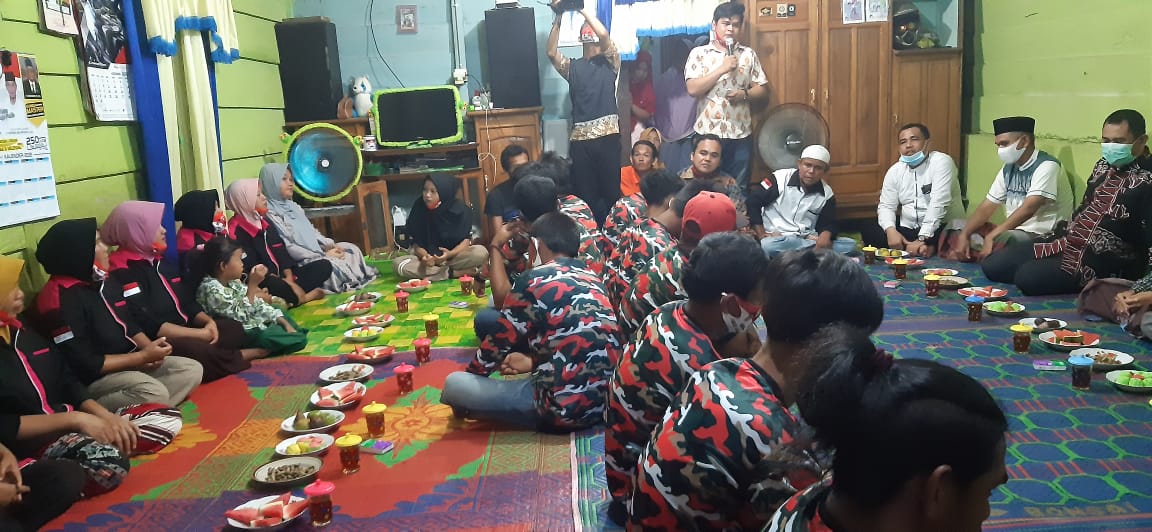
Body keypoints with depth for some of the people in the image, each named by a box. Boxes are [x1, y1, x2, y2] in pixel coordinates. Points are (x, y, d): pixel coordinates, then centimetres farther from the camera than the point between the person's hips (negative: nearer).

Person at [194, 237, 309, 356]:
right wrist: (253, 285, -26)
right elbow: (241, 316, -25)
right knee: (299, 339, -19)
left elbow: (257, 304, 10)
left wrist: (286, 324, 4)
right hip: (243, 335, -10)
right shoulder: (212, 289, -24)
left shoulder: (232, 281, 5)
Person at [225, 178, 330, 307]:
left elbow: (280, 252, 12)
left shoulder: (264, 222, 18)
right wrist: (283, 282, -22)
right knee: (275, 285, -43)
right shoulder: (237, 231, -10)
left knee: (325, 266, -4)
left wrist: (288, 277, -6)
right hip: (262, 283, -8)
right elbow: (250, 267, -17)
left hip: (282, 277, 9)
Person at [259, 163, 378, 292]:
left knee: (351, 249, 2)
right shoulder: (270, 214, -14)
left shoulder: (293, 206, 16)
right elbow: (287, 248, -19)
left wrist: (330, 245, -2)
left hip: (317, 250, 10)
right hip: (302, 261, -10)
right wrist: (323, 256, -19)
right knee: (330, 264, -30)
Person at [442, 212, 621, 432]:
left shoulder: (535, 280, -9)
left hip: (565, 407, -8)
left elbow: (501, 339, 2)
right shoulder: (594, 280, 11)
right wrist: (533, 361, 20)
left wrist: (472, 373, 20)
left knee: (454, 384, -4)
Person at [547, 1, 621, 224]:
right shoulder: (572, 66, 17)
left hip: (607, 135, -2)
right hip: (580, 138, 2)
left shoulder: (610, 61, 10)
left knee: (611, 188, 0)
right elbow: (551, 52, -1)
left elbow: (604, 35, -7)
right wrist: (558, 18, -6)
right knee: (585, 191, 3)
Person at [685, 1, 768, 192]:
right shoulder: (699, 53, 0)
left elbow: (762, 89, 8)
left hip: (740, 134, 2)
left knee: (738, 190, 9)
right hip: (707, 133, -2)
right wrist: (722, 69, -15)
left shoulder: (749, 54, 8)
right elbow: (693, 89, -12)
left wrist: (744, 94, -12)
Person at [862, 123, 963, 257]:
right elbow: (886, 206, 6)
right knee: (868, 232, -17)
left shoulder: (941, 162, -10)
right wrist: (891, 230, -17)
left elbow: (938, 204, -21)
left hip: (941, 230, -6)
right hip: (908, 230, 6)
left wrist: (922, 239, -28)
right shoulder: (895, 171, 7)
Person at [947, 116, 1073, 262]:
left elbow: (1028, 208, -26)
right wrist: (964, 235, -8)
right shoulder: (1008, 169, 11)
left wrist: (992, 235, -32)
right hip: (1016, 231, 8)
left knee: (998, 239, -36)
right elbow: (987, 207, 8)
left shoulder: (1046, 166, -14)